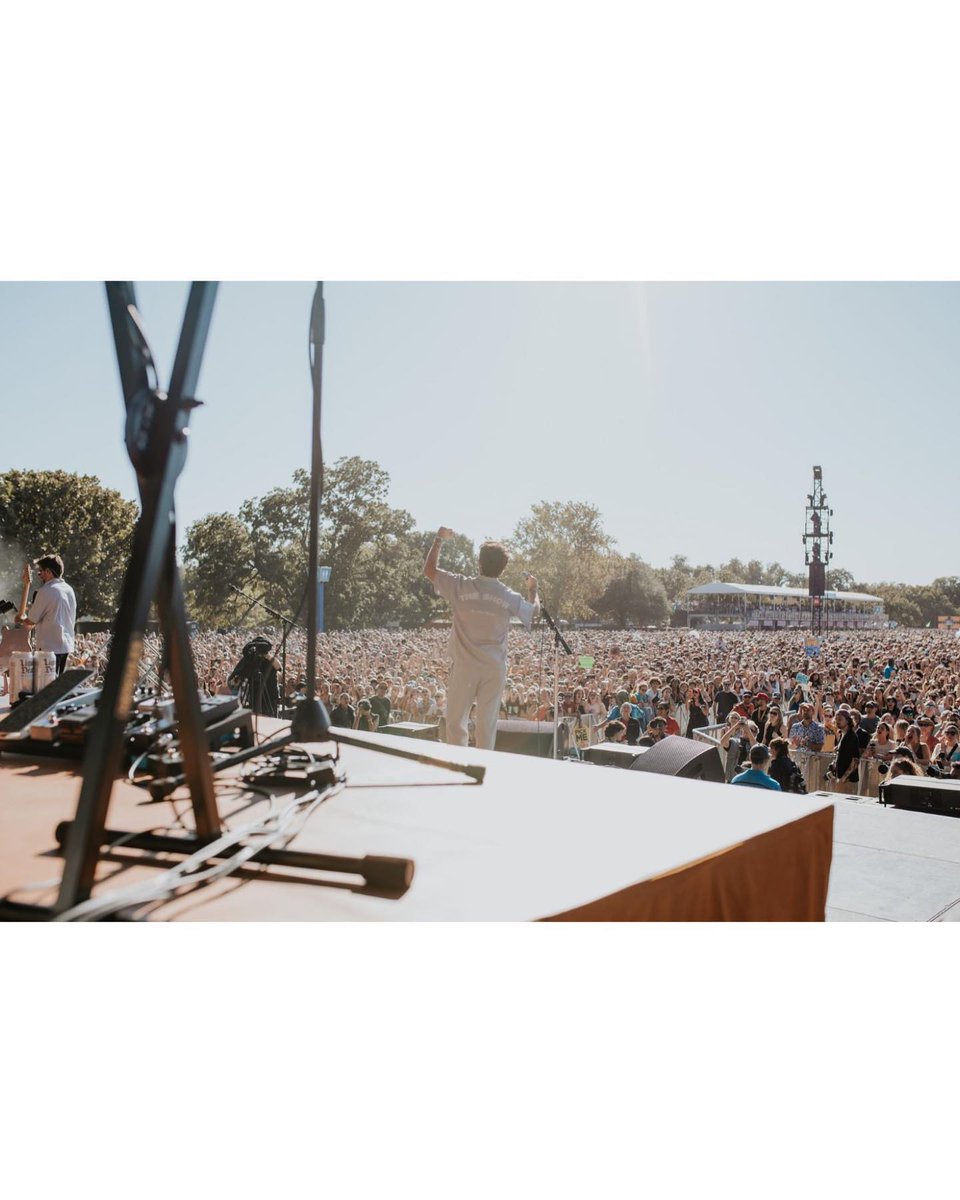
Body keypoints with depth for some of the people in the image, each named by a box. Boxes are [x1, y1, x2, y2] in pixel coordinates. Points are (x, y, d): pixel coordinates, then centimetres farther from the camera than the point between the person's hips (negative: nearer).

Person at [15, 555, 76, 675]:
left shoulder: (46, 591, -14)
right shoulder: (69, 590, 9)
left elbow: (31, 622, -9)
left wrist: (20, 619, 12)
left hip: (50, 647, -8)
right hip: (67, 646, 8)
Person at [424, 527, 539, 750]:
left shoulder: (461, 587, -7)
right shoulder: (510, 597, -3)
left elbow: (428, 569, 5)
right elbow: (534, 610, 18)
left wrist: (439, 539, 18)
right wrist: (533, 590, 38)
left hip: (465, 666, -1)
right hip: (495, 669, 2)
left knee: (456, 721, 6)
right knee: (487, 723, 8)